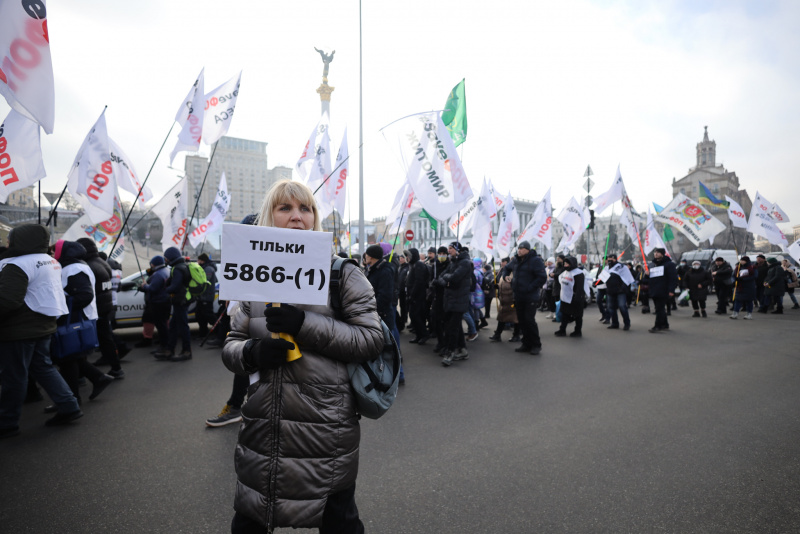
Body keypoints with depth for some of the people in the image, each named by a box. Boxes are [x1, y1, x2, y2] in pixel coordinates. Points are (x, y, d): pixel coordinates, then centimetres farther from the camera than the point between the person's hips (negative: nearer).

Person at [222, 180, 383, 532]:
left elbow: (372, 339, -11)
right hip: (262, 428, 4)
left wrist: (306, 324, -21)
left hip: (327, 432, -3)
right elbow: (231, 346, 10)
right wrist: (251, 352, -13)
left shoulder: (341, 272, -5)